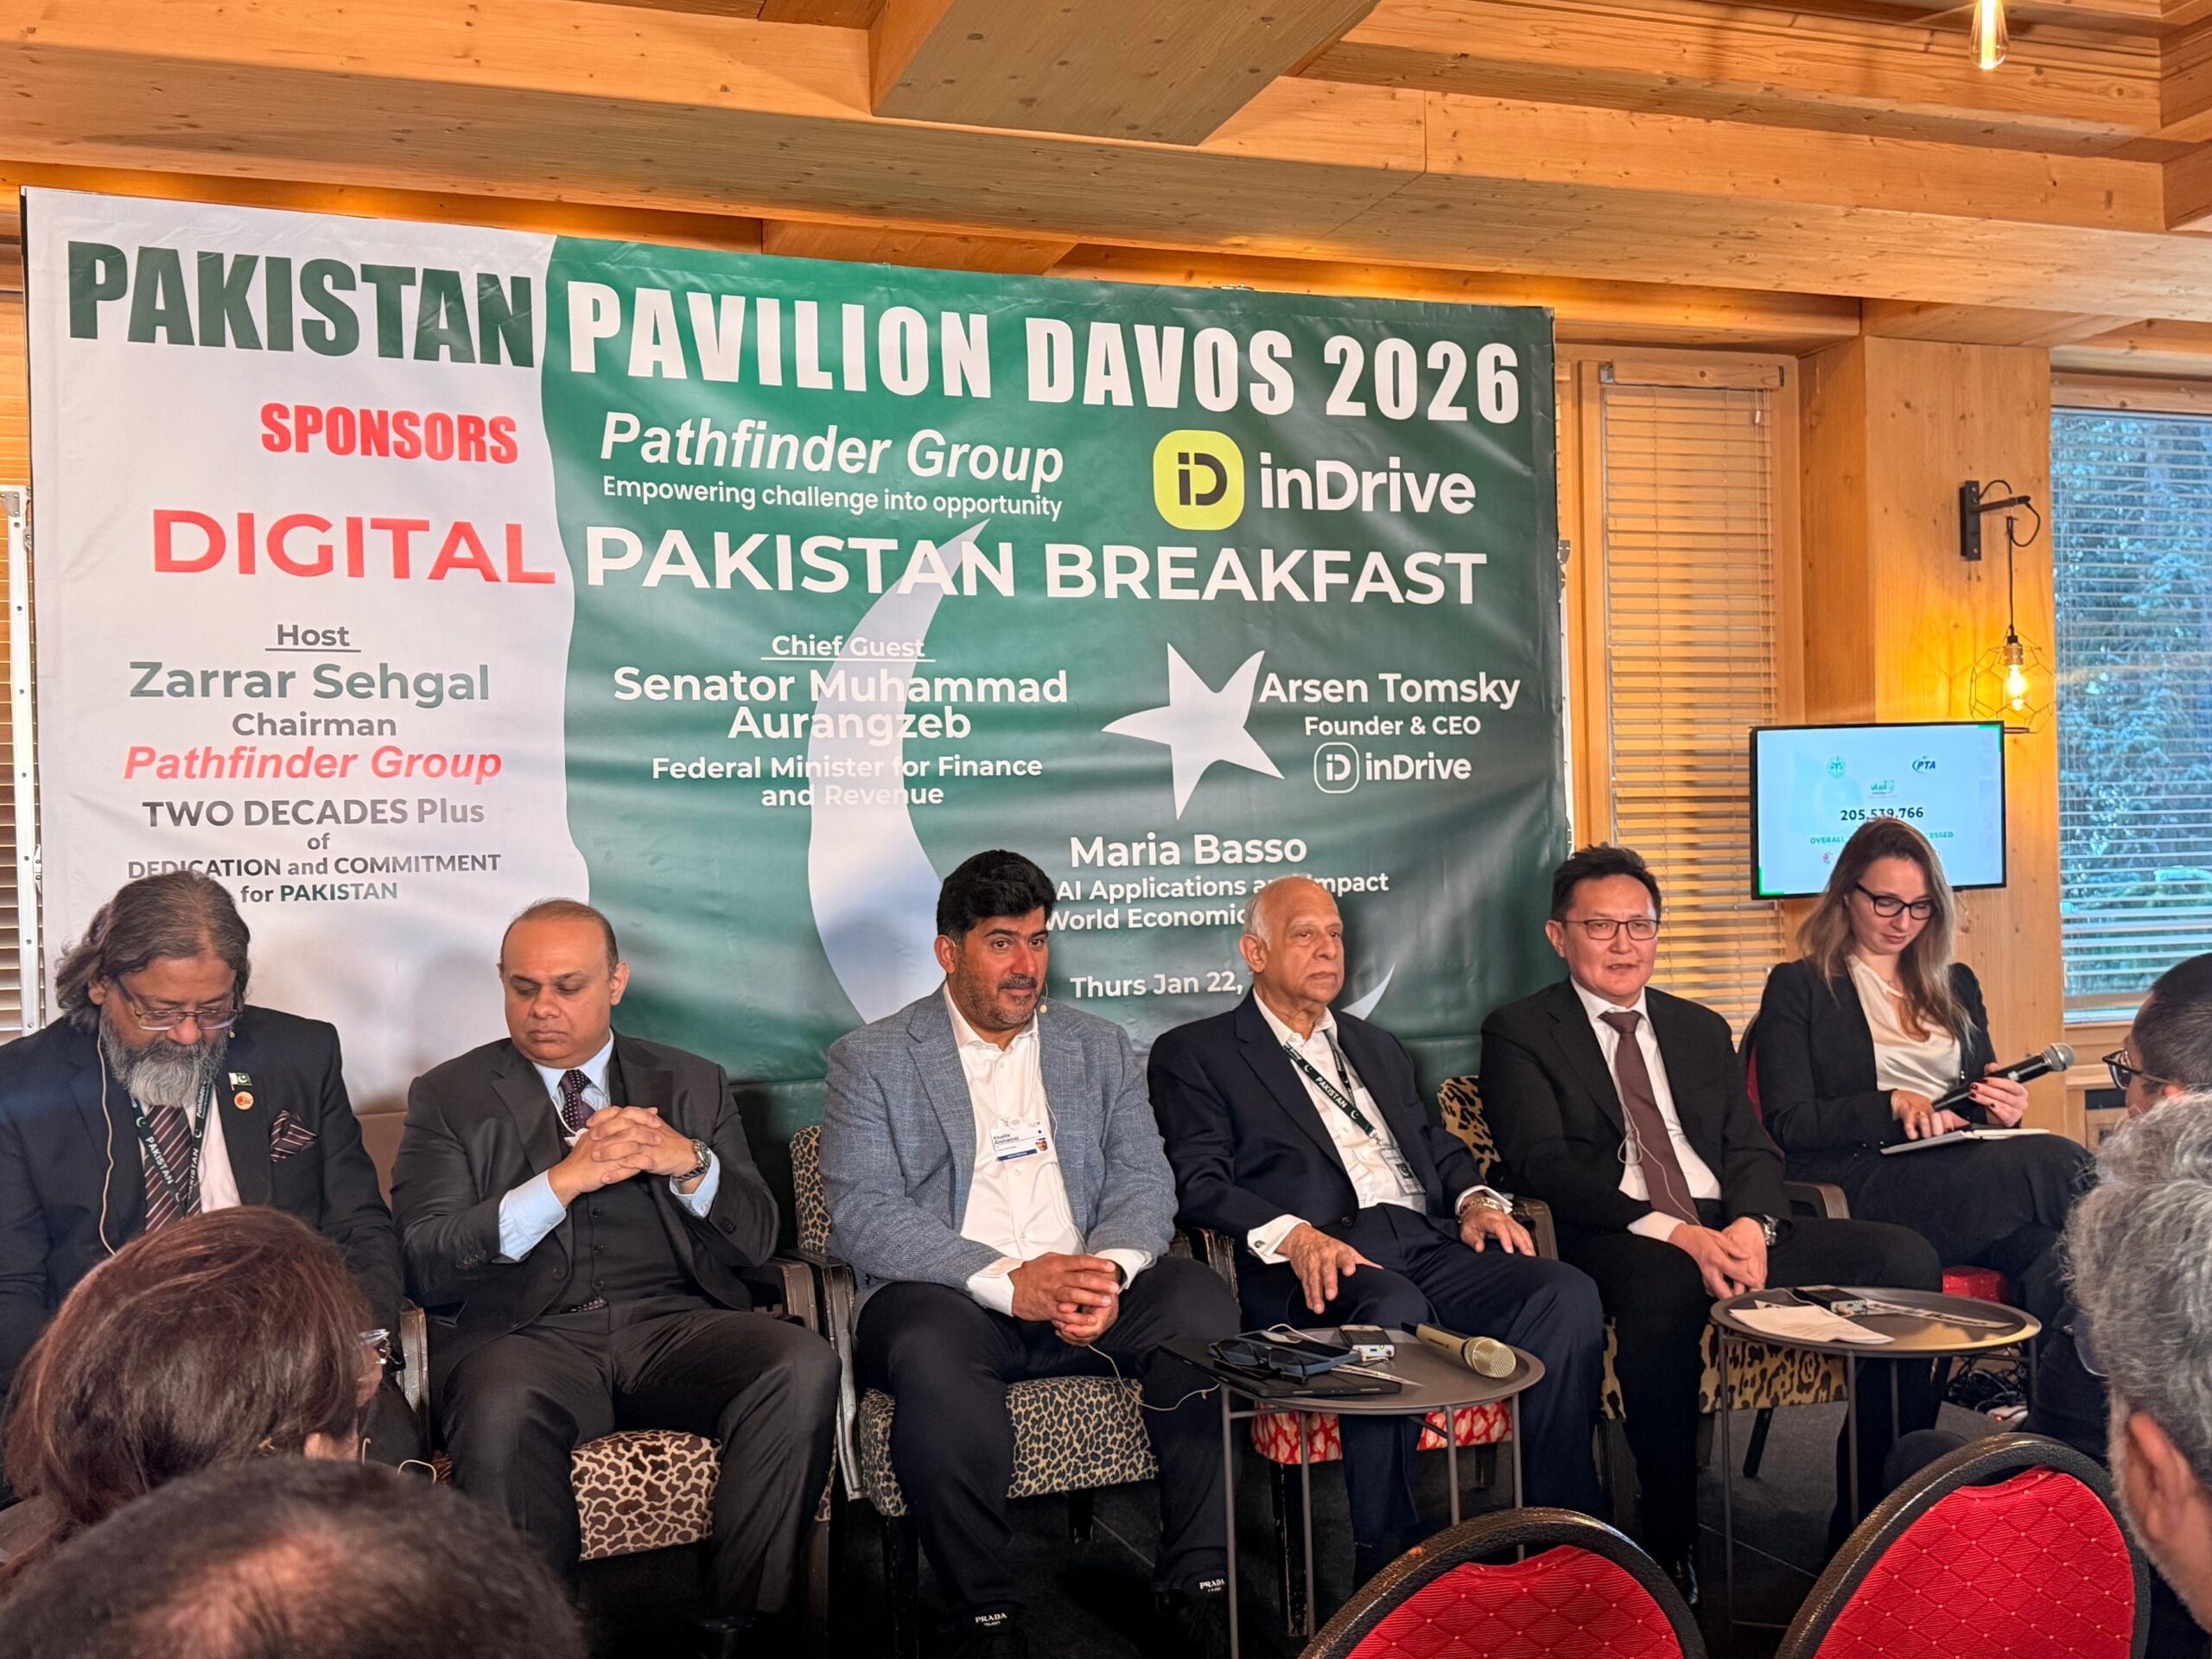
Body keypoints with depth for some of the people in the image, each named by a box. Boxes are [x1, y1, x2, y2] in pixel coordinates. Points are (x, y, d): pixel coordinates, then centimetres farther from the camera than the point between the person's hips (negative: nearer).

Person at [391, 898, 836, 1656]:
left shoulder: (692, 1084, 18)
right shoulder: (448, 1097, 12)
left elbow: (756, 1240, 10)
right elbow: (426, 1267, -2)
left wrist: (689, 1163, -10)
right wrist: (559, 1183, -15)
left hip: (674, 1326, 2)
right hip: (525, 1336, -2)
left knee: (804, 1365, -28)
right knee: (499, 1410, -37)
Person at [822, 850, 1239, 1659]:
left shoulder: (1100, 1047, 18)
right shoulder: (870, 1059, 5)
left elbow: (1143, 1179, 8)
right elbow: (862, 1215, -8)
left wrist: (1110, 1272, -16)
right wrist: (1009, 1282, -20)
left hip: (1087, 1292, 3)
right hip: (950, 1296, -3)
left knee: (1202, 1304, -26)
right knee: (931, 1351, -37)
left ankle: (1197, 1579, -13)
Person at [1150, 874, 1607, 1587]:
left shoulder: (1377, 1047, 31)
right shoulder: (1195, 1054, 10)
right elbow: (1200, 1183, -2)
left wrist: (1472, 1200, 4)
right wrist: (1293, 1234, -20)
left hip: (1430, 1244, 6)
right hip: (1321, 1264, -5)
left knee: (1568, 1295, -21)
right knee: (1393, 1311, -38)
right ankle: (1386, 1559, -25)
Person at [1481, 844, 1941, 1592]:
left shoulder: (1702, 1029, 24)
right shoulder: (1519, 1032, 7)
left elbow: (1753, 1149, 14)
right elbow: (1542, 1165, -7)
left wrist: (1751, 1227, -11)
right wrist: (1672, 1233, -20)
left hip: (1731, 1230, 6)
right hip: (1617, 1243, -5)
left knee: (1906, 1257, -17)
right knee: (1662, 1286, -41)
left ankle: (1870, 1522, -11)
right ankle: (1672, 1544, -25)